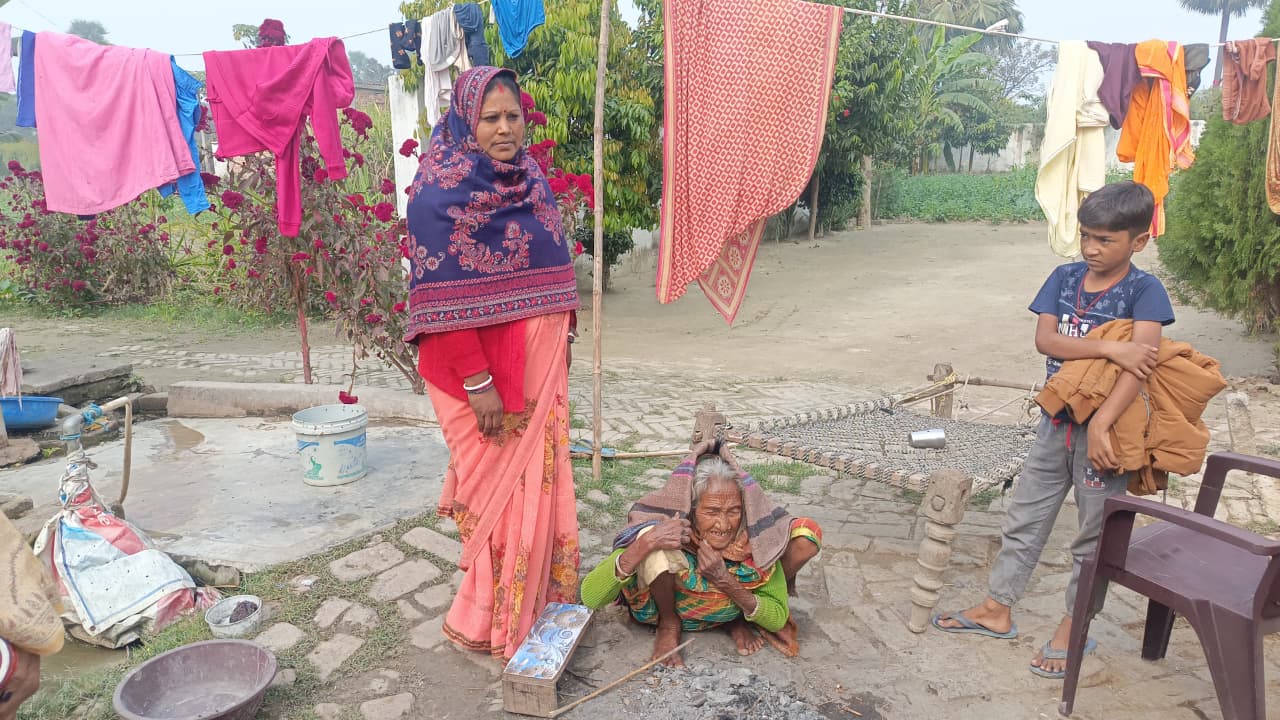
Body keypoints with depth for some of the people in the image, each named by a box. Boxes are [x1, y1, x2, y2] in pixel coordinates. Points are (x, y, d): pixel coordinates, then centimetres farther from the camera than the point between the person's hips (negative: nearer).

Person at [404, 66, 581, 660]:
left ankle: (541, 600, 32)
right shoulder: (441, 193, -14)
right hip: (484, 369, -7)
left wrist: (561, 340, 15)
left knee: (540, 480, 14)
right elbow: (444, 298, -18)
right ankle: (493, 621, 21)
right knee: (501, 489, 3)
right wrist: (477, 383, -21)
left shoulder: (529, 180, 9)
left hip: (539, 364, 7)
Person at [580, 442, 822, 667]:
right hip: (670, 606, -3)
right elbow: (590, 597, -38)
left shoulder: (755, 538, -28)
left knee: (805, 536, -17)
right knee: (655, 550, -38)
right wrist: (644, 544, -52)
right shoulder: (665, 532, -35)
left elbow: (778, 620, -16)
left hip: (733, 607, 3)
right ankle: (669, 624, -6)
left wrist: (726, 581, -35)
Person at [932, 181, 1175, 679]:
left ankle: (1075, 628, 25)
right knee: (1024, 519, 13)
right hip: (1058, 421, 5)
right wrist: (1109, 348, -24)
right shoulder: (1065, 278, 2)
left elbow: (1140, 361, -23)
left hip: (1106, 427, -5)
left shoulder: (1144, 291, -11)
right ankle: (997, 610, 26)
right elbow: (1044, 339, -11)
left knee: (1095, 534, 9)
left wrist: (1101, 425, -32)